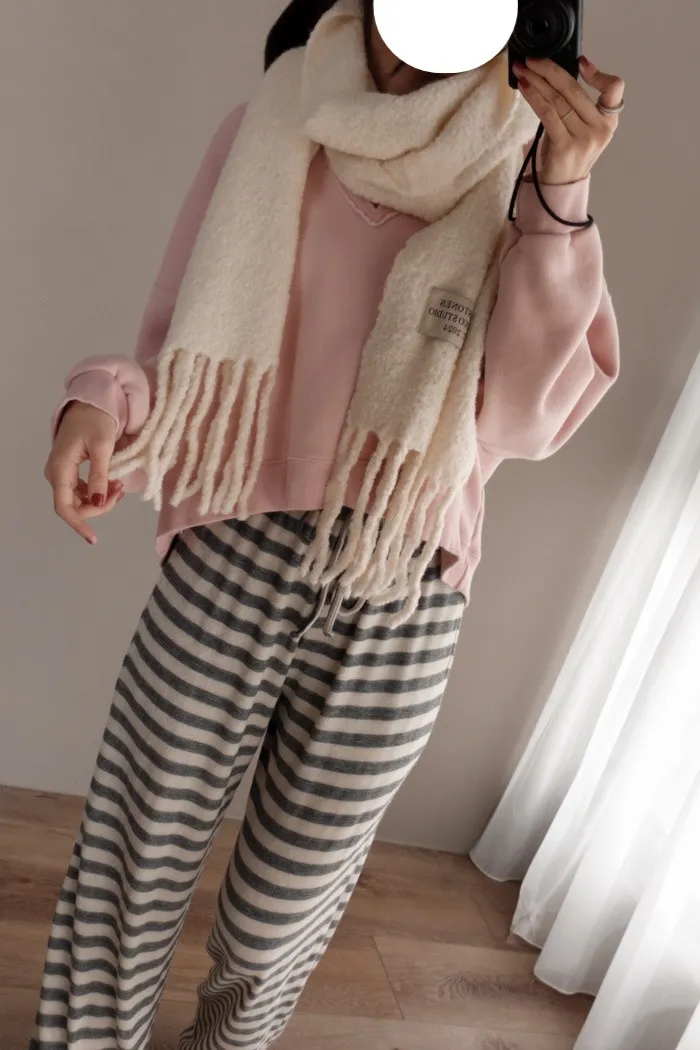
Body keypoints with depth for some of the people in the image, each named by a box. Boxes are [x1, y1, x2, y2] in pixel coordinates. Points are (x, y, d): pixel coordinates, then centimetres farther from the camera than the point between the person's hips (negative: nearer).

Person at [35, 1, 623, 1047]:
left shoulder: (513, 185, 7)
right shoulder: (267, 138, 6)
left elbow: (524, 418, -3)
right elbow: (184, 349, 7)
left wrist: (562, 197, -10)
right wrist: (105, 400, -14)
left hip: (403, 600, 1)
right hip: (234, 559, 0)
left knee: (286, 907, 12)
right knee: (138, 853, 8)